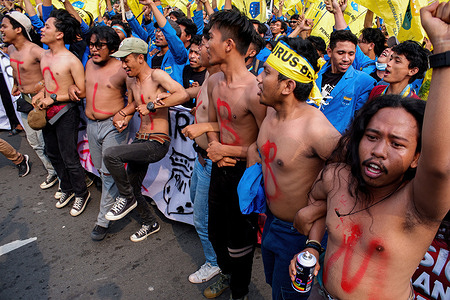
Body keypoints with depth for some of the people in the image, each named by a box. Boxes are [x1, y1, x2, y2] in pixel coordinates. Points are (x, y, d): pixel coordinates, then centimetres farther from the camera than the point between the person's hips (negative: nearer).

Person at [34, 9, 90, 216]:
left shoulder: (71, 61, -16)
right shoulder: (45, 56, 8)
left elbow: (82, 91, -16)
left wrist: (54, 98, -17)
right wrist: (40, 94, 2)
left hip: (65, 113, -8)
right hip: (47, 113, 8)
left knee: (69, 158, 0)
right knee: (53, 154, 19)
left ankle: (82, 193, 21)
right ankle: (67, 189, 38)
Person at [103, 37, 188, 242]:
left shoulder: (156, 75, -13)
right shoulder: (130, 80, 11)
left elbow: (183, 94, -27)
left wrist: (152, 105, -23)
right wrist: (125, 116, 7)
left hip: (157, 143, -9)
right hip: (140, 140, 9)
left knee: (110, 154, -24)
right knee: (132, 186, 15)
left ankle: (127, 198, 0)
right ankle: (150, 223, 39)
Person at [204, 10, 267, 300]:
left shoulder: (254, 91, -27)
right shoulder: (214, 81, 0)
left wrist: (228, 150, -15)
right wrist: (215, 149, -6)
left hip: (244, 173, -7)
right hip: (220, 167, 8)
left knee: (239, 241, 13)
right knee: (216, 230, 26)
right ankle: (227, 274, 55)